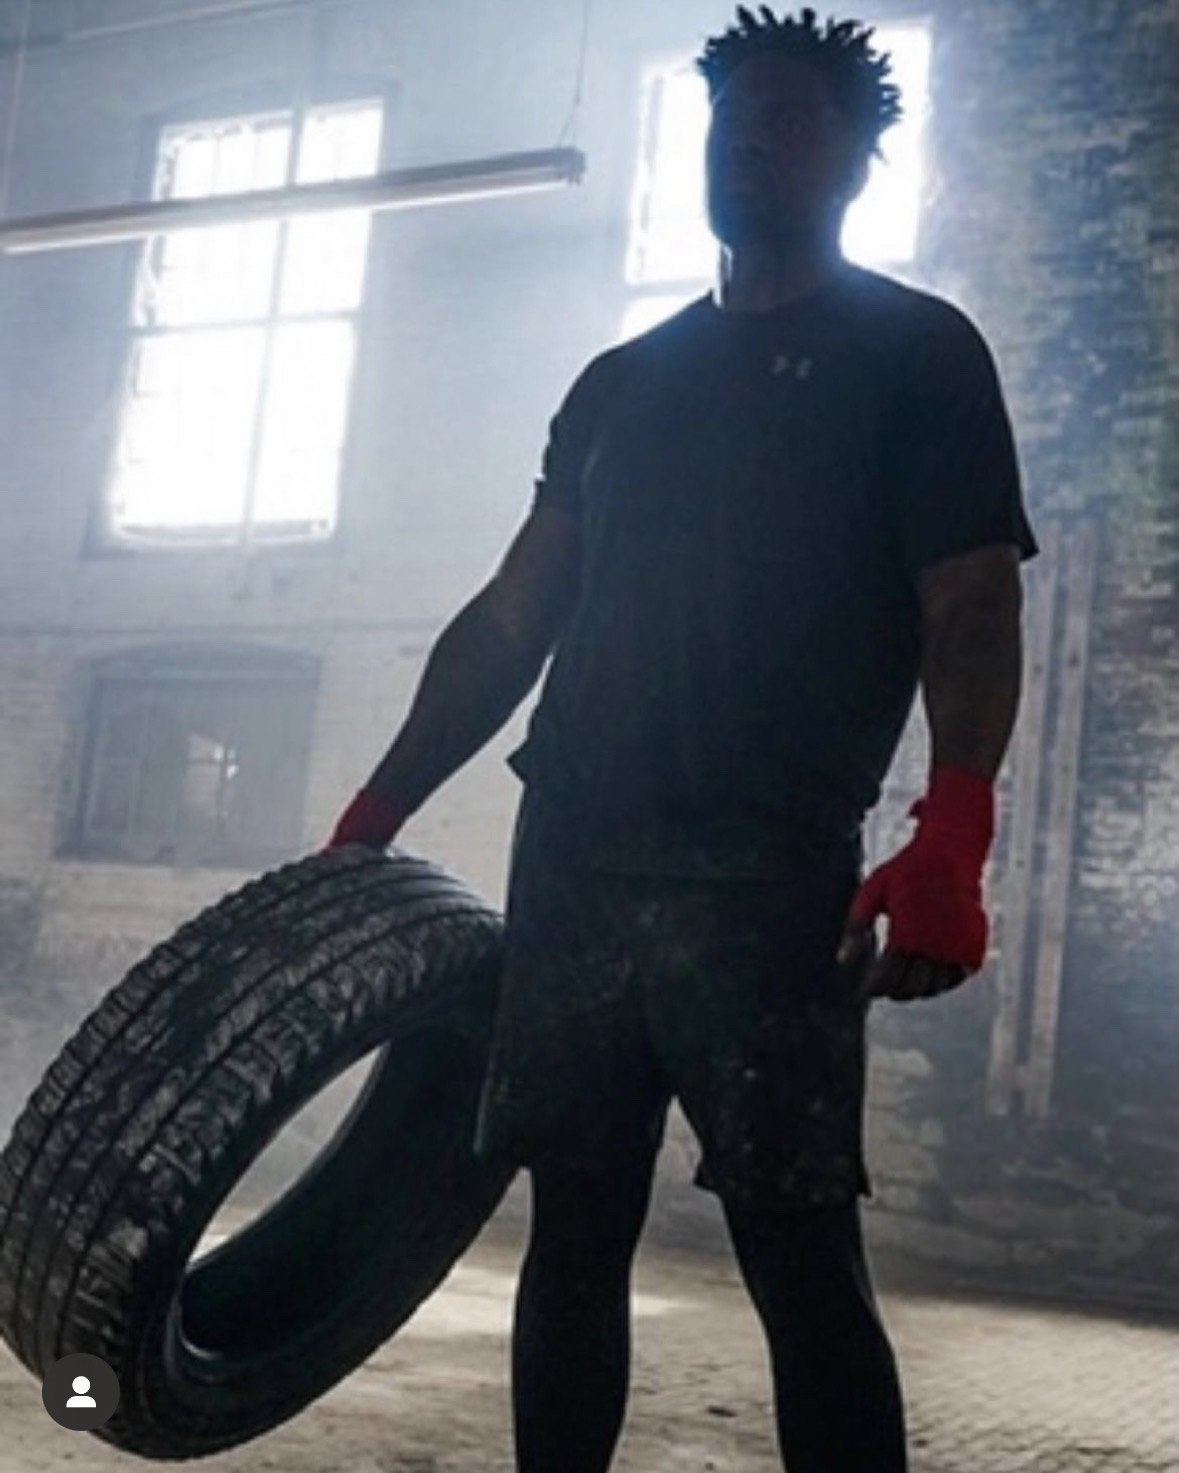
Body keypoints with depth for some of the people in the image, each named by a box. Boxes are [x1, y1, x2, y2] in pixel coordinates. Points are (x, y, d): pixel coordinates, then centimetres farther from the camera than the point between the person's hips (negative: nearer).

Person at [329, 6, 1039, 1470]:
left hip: (769, 884, -5)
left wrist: (950, 838, -23)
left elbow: (972, 607, -6)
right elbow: (511, 620, 20)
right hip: (569, 864, 6)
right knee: (572, 1234, 8)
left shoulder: (915, 351, 6)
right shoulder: (620, 381, 21)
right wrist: (375, 815, 14)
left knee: (800, 1254, -6)